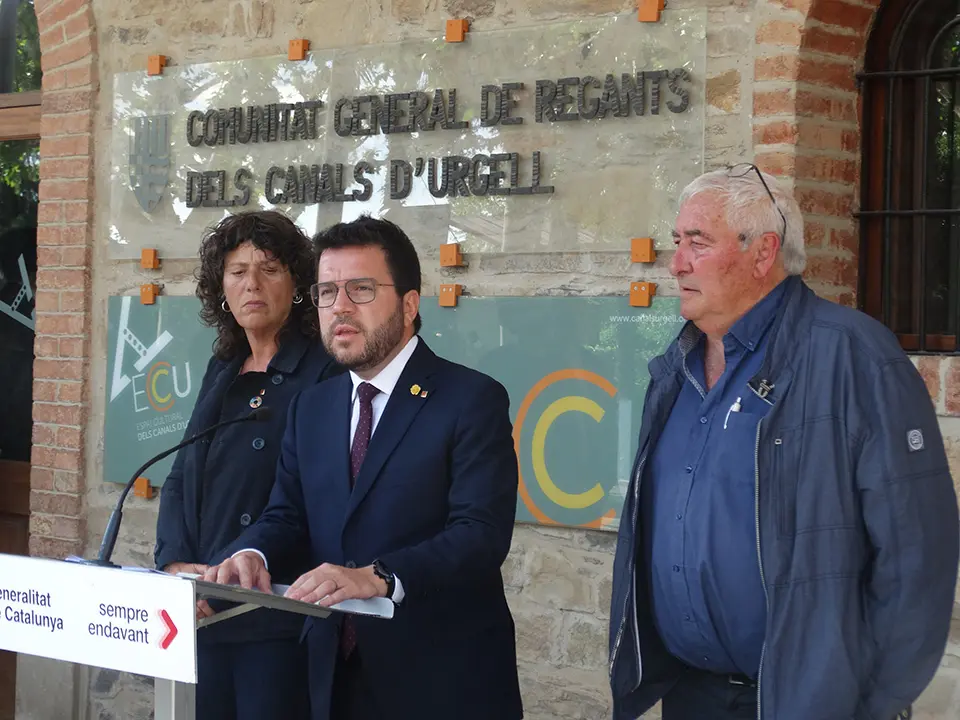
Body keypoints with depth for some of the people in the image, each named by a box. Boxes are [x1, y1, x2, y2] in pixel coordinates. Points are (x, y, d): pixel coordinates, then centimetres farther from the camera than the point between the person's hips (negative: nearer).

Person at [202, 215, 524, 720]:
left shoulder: (473, 400, -9)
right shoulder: (311, 408, 12)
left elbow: (482, 532, -20)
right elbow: (287, 513, 10)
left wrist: (379, 576, -34)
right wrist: (252, 554, -14)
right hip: (336, 674, 6)